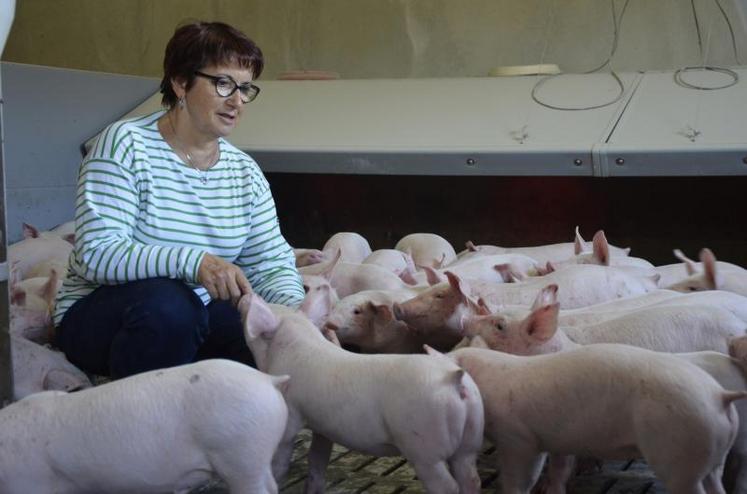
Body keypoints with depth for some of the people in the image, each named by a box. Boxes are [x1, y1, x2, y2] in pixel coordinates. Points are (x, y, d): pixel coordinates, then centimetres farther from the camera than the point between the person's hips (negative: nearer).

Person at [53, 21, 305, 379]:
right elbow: (97, 254, -23)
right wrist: (192, 262, -38)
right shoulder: (125, 145, -13)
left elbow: (272, 265, 2)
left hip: (193, 322, 5)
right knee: (166, 302, -36)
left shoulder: (245, 172, 6)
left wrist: (297, 310, -22)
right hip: (98, 315, -5)